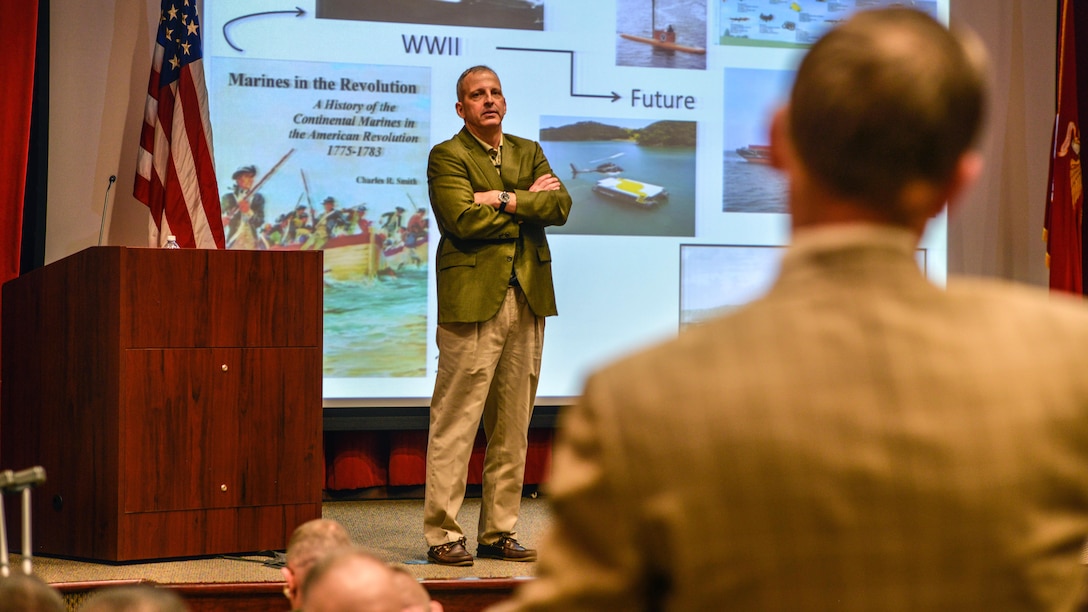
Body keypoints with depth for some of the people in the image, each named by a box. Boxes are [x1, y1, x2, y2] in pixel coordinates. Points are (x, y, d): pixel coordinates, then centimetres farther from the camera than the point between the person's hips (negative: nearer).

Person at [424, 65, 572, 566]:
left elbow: (560, 206, 2)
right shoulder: (446, 157, 0)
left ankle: (498, 533, 14)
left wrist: (505, 200, -10)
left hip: (527, 299, 6)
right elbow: (464, 220, -15)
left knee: (512, 427, 8)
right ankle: (442, 535, -3)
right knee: (455, 422, -7)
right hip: (472, 299, -6)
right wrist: (528, 207, -4)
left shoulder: (528, 152, 18)